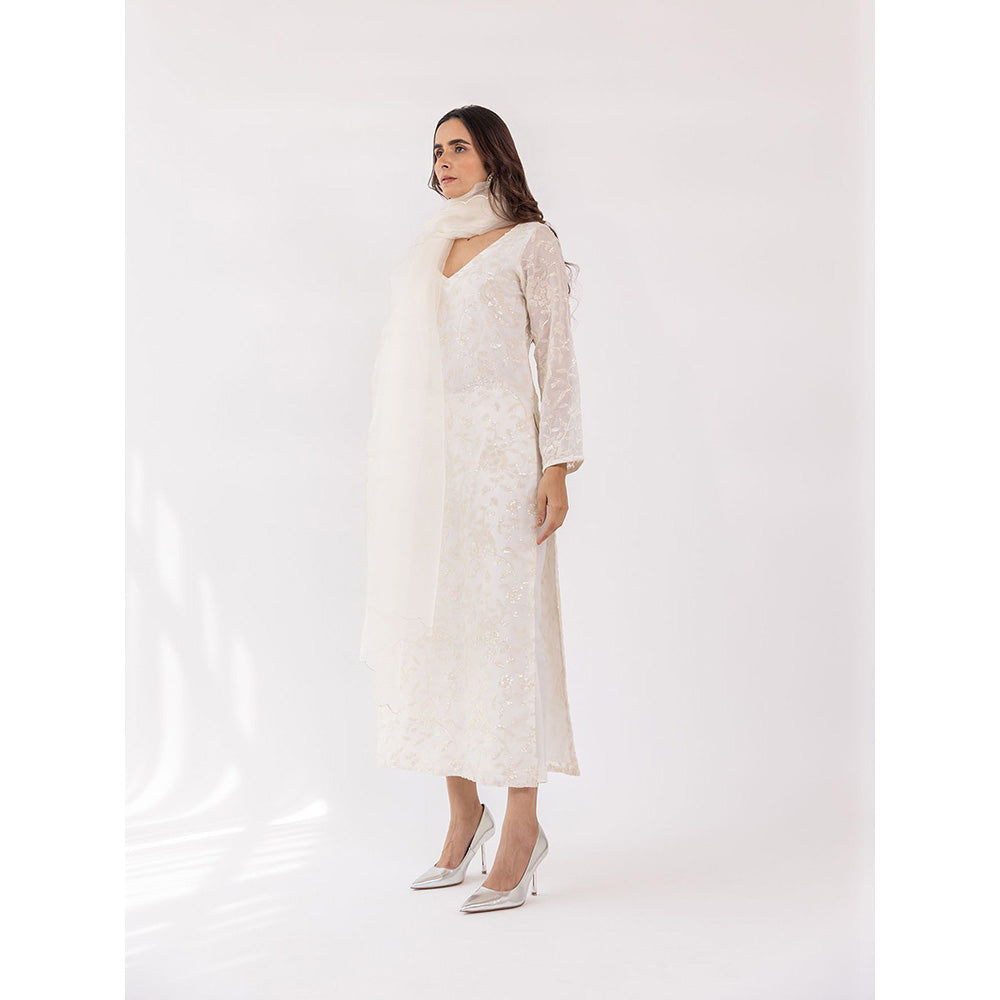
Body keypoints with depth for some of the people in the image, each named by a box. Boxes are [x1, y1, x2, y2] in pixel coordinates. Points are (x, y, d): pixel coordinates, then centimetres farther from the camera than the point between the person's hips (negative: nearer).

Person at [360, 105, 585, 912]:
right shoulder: (430, 248, 17)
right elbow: (407, 360, 17)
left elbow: (556, 354, -4)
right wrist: (391, 468, 13)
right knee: (432, 625, 6)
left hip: (499, 452, -6)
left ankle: (522, 825, 1)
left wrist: (558, 465, -12)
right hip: (426, 460, 6)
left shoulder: (531, 242, 1)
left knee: (506, 625, -6)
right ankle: (465, 814, 17)